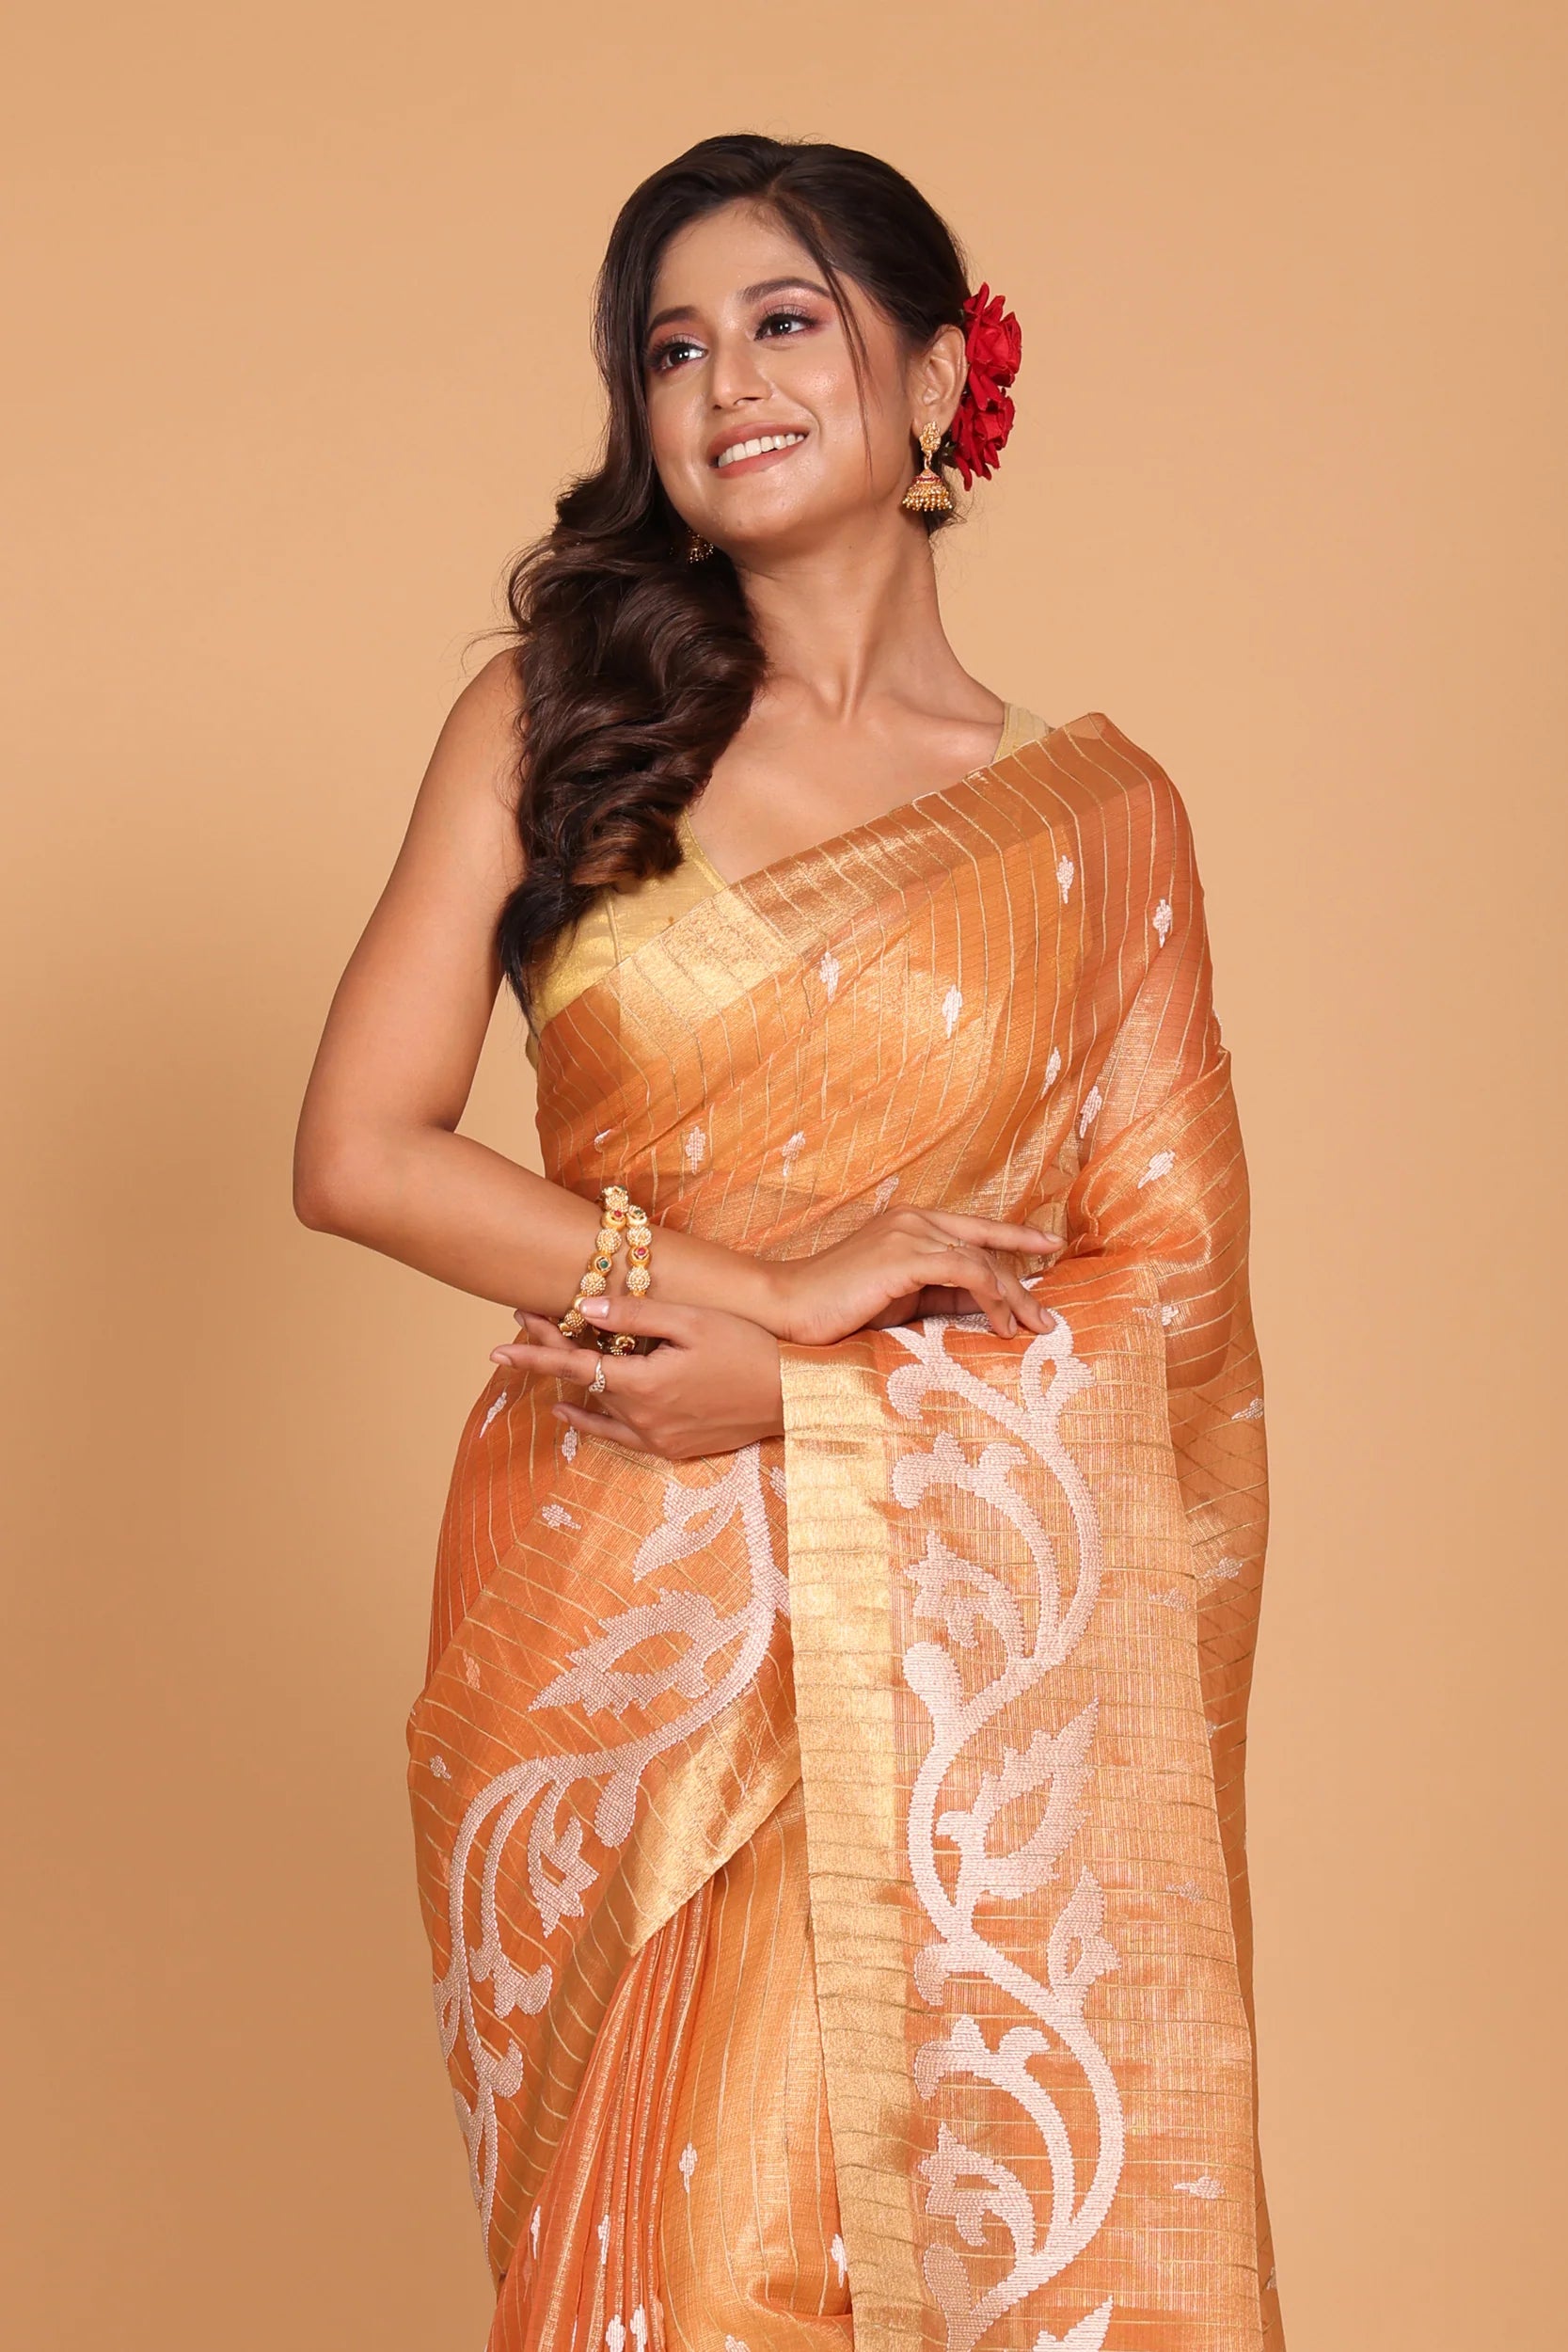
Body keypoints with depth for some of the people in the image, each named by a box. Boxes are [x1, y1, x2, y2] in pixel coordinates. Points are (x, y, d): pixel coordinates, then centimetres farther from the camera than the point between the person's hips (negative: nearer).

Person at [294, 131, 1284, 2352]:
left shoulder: (1095, 813, 3)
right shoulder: (548, 723, 4)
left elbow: (1168, 1280, 1)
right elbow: (360, 1148, -3)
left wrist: (793, 1388, -11)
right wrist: (773, 1283, -12)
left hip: (956, 1653, 0)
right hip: (608, 1642, 0)